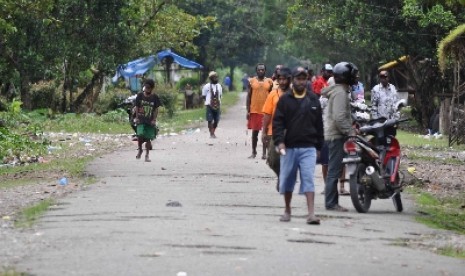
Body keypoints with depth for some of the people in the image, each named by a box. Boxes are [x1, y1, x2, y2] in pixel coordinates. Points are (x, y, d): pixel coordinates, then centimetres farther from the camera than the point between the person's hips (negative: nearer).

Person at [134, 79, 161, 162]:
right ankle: (139, 149, 10)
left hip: (150, 121, 1)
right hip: (141, 120, -1)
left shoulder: (155, 97, 2)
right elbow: (137, 107, 6)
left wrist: (154, 119, -5)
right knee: (140, 135, -18)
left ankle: (147, 155, 14)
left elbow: (156, 109, 3)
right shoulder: (140, 96, 2)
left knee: (148, 138, 1)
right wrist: (137, 117, -3)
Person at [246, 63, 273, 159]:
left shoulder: (269, 82, 4)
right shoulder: (251, 81, 4)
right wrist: (248, 111, -1)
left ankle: (264, 153, 5)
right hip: (254, 110, 0)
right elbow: (248, 96, 5)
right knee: (254, 131, 4)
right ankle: (253, 152, 13)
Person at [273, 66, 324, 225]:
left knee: (308, 179, -11)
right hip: (289, 147, 0)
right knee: (287, 180, 9)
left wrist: (318, 146, 10)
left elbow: (319, 124, 12)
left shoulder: (313, 100, 8)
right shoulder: (285, 100, 3)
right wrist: (279, 141, -15)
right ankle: (287, 210, 26)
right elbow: (277, 122, -2)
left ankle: (311, 213, -17)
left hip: (308, 148, 0)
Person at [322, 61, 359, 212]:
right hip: (337, 136, -11)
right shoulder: (340, 92, -15)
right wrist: (349, 132, -18)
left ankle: (332, 201, 16)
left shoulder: (340, 91, 18)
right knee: (334, 170, -8)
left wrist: (351, 127, 19)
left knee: (334, 170, 12)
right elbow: (339, 117, -23)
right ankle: (331, 202, -7)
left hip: (333, 135, 11)